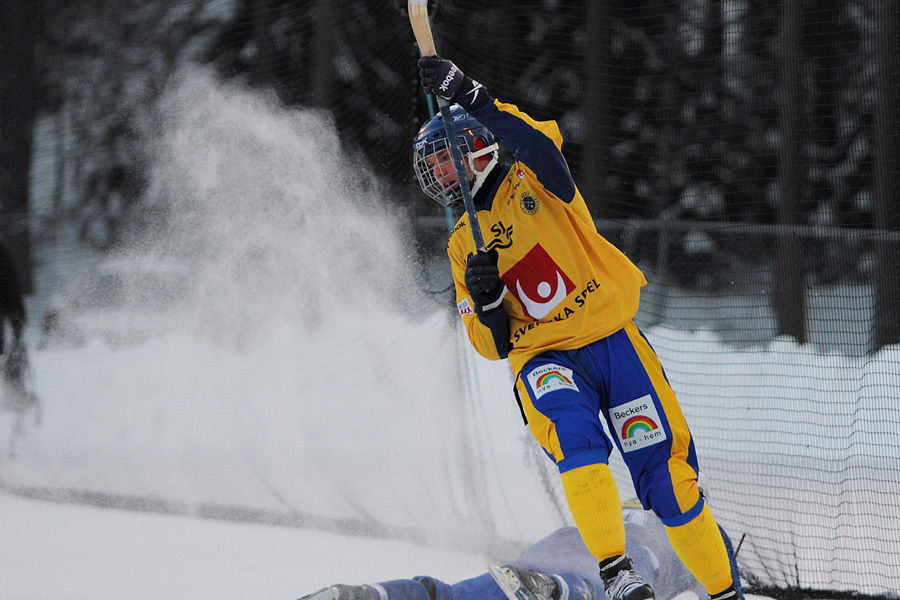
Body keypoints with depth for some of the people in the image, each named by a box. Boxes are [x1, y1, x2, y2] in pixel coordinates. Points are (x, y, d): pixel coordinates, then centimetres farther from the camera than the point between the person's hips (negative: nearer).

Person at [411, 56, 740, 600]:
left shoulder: (531, 183, 3)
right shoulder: (462, 246, 14)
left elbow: (540, 143, -24)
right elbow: (493, 345, 12)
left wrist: (470, 96, -35)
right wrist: (484, 301, -11)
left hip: (611, 337, -2)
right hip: (545, 359, 2)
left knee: (666, 474, -6)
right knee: (573, 433, -31)